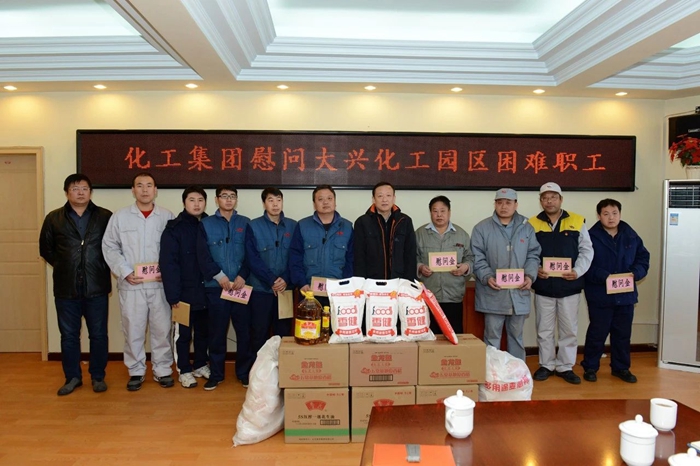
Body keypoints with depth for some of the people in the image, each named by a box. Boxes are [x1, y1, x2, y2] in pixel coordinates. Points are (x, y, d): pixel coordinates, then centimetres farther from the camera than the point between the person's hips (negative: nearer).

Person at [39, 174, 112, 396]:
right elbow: (45, 248, 12)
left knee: (98, 334, 7)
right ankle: (72, 377, 26)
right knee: (68, 335, 11)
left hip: (96, 287, -1)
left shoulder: (105, 217, 0)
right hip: (66, 288, 2)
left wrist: (103, 267, -1)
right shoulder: (53, 218, 4)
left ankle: (98, 376, 22)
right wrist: (62, 266, 4)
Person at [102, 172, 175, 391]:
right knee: (133, 329, 7)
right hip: (131, 285, 0)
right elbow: (109, 247, 3)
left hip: (160, 284, 0)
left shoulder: (167, 217, 4)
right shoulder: (120, 216, 4)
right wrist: (125, 272, -8)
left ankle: (162, 370, 21)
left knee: (161, 328, 6)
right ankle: (136, 371, 23)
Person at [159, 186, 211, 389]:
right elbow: (168, 264, -13)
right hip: (184, 292, -4)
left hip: (206, 290, 4)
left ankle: (201, 365, 33)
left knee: (204, 331, 16)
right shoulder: (174, 229, -8)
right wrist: (173, 295, -18)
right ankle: (184, 370, 23)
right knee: (183, 334, 9)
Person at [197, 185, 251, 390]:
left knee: (244, 331, 4)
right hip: (215, 287, 0)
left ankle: (245, 372, 19)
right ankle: (216, 373, 20)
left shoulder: (245, 223, 9)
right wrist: (219, 276, -12)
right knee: (217, 332, 7)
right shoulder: (206, 224, 7)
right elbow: (202, 256, -1)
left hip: (241, 286, 1)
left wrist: (243, 276, -11)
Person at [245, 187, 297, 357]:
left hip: (286, 289, 2)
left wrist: (286, 280, -12)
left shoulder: (293, 226, 5)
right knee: (259, 333, 5)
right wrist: (272, 280, -15)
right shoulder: (253, 226, -1)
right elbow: (252, 259, -8)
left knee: (284, 333, 9)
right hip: (261, 289, -2)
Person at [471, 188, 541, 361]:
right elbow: (477, 258, -5)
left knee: (517, 335, 16)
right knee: (492, 336, 5)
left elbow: (533, 255, 8)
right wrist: (487, 277, -19)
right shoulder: (482, 228, -2)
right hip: (493, 293, -3)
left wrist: (530, 275, -8)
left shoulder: (527, 228, 8)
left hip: (519, 293, 3)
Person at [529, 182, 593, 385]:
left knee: (569, 329, 9)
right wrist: (535, 269, -16)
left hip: (569, 286, 0)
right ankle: (546, 365, 25)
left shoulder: (577, 222, 1)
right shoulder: (533, 224, 0)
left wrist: (577, 271, -13)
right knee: (544, 330, 10)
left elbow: (587, 250, 1)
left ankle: (565, 366, 24)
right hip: (543, 286, 0)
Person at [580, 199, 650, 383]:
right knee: (597, 333, 5)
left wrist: (634, 273, -11)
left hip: (625, 295, 4)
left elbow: (643, 258, 8)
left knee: (623, 333, 15)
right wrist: (604, 276, -25)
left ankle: (621, 368, 30)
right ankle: (590, 367, 20)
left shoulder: (631, 236, 5)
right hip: (600, 296, -4)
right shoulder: (591, 237, -9)